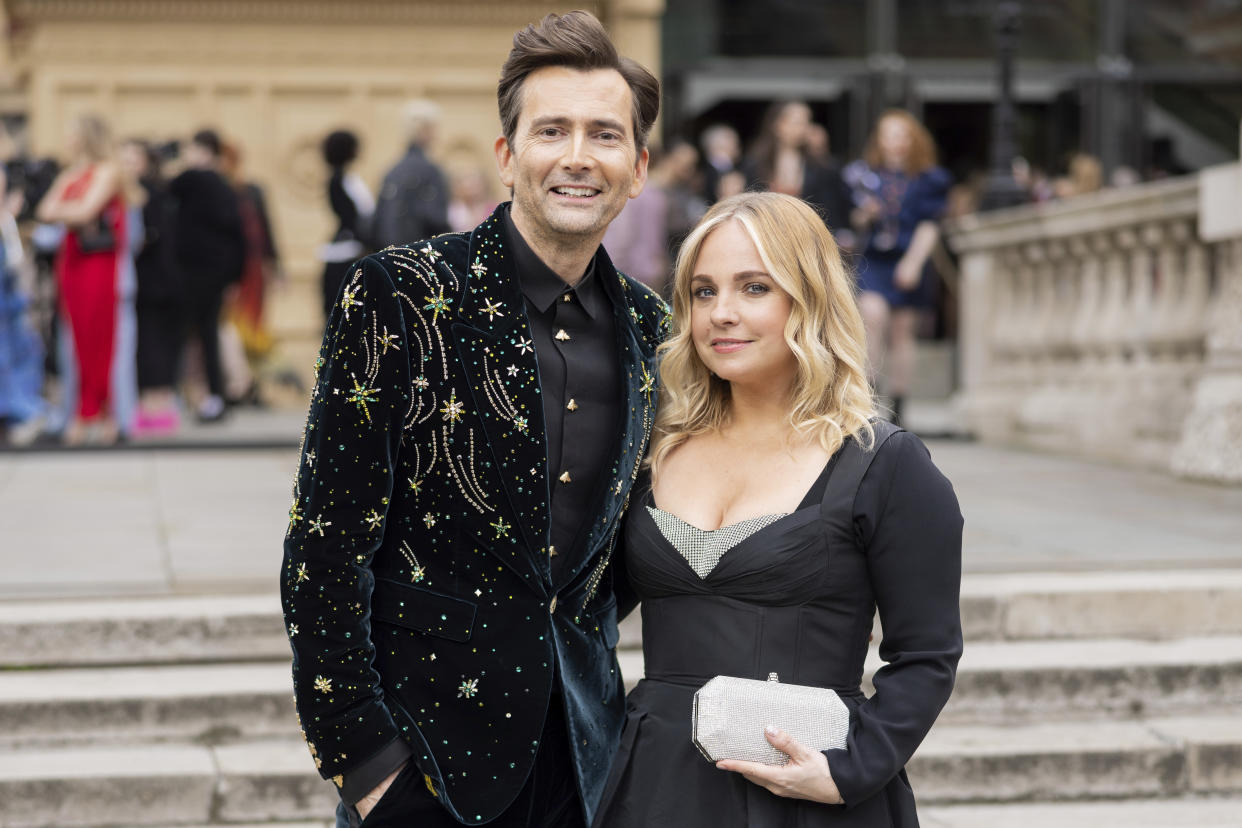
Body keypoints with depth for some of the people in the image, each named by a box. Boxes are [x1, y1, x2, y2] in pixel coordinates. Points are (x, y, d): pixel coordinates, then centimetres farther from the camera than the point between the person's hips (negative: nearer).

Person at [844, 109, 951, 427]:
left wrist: (913, 261, -12)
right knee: (872, 313, -23)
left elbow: (929, 226, -1)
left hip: (908, 265, 0)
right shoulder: (864, 174, 9)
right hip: (871, 261, 0)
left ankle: (897, 409, 11)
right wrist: (864, 215, -13)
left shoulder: (928, 180, 6)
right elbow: (853, 219, 10)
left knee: (902, 331, 3)